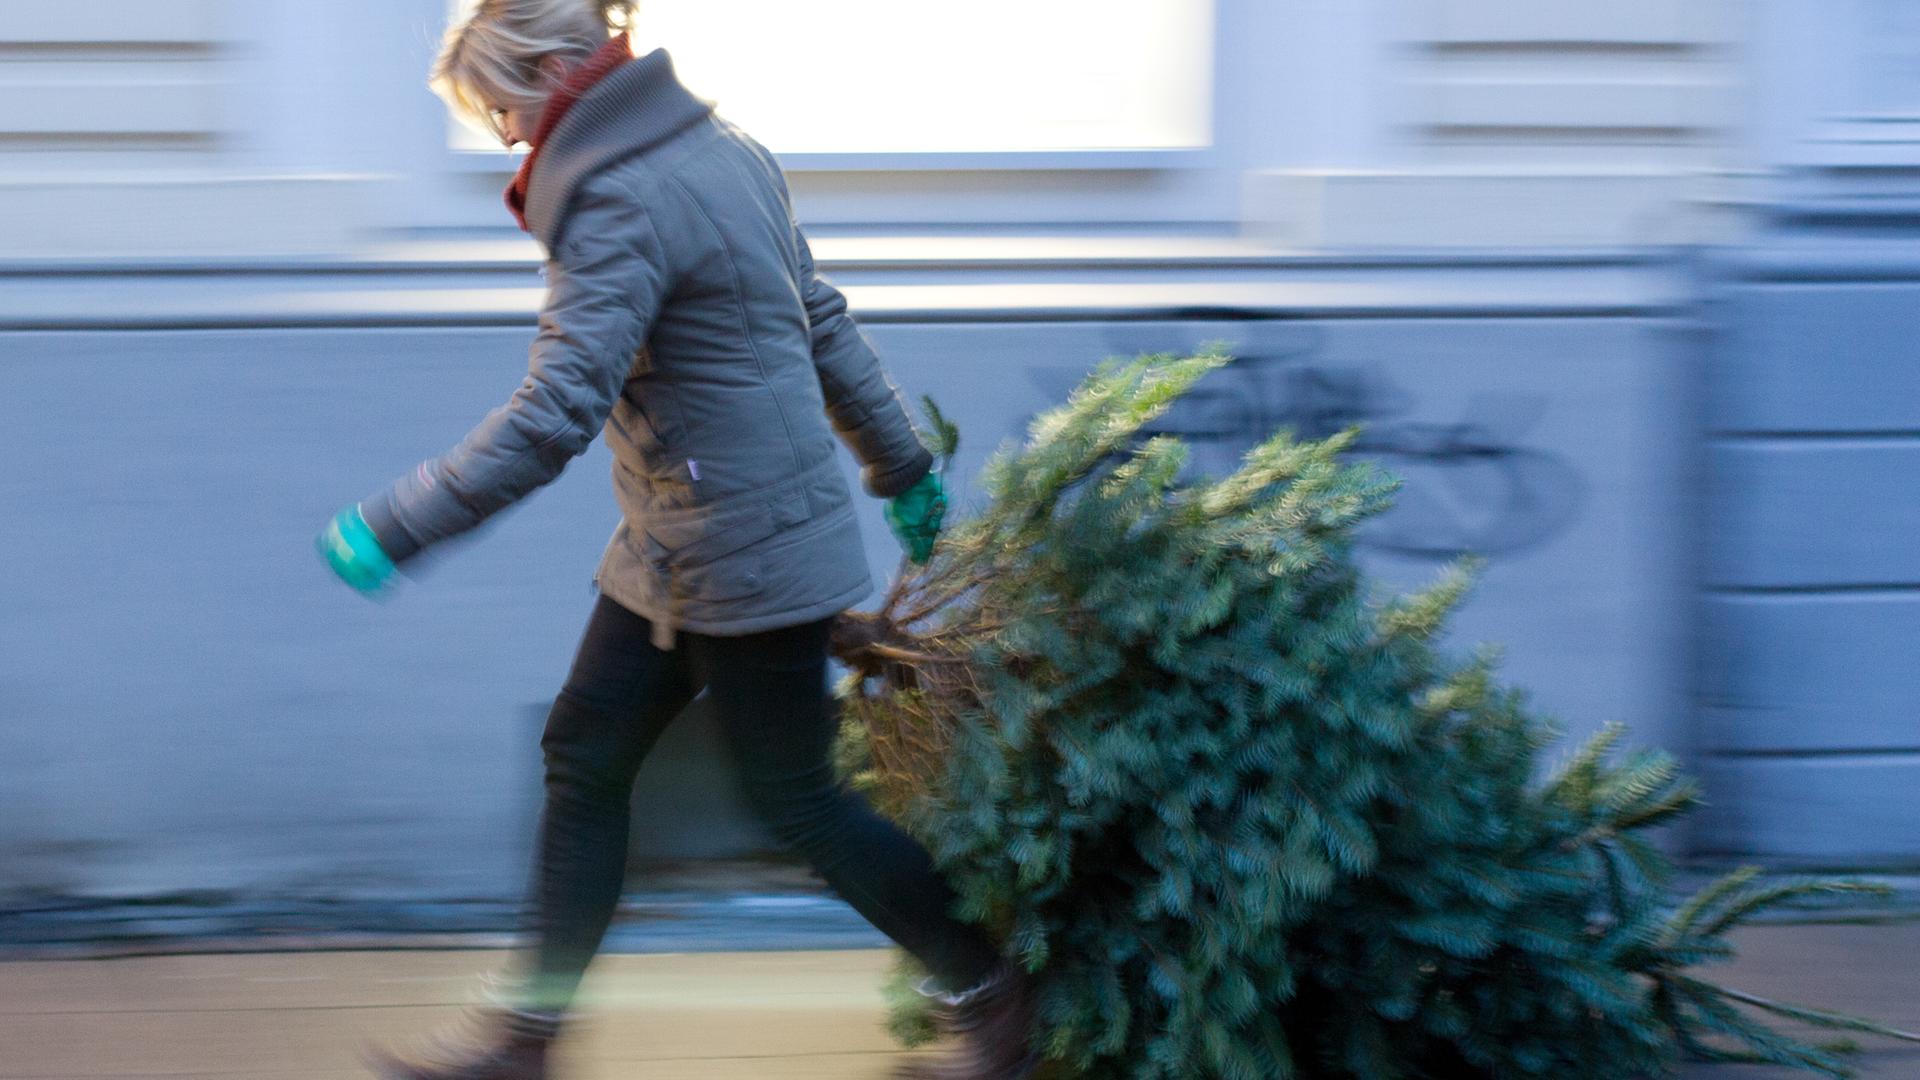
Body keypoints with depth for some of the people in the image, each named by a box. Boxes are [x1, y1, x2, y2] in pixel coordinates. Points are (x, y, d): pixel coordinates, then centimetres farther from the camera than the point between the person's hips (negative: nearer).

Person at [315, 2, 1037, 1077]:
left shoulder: (618, 207, -23)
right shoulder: (719, 146, 7)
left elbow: (554, 414, -30)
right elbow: (822, 321, 15)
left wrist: (391, 530, -27)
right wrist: (903, 467, 25)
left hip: (747, 551, -10)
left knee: (798, 796, 4)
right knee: (586, 755, 10)